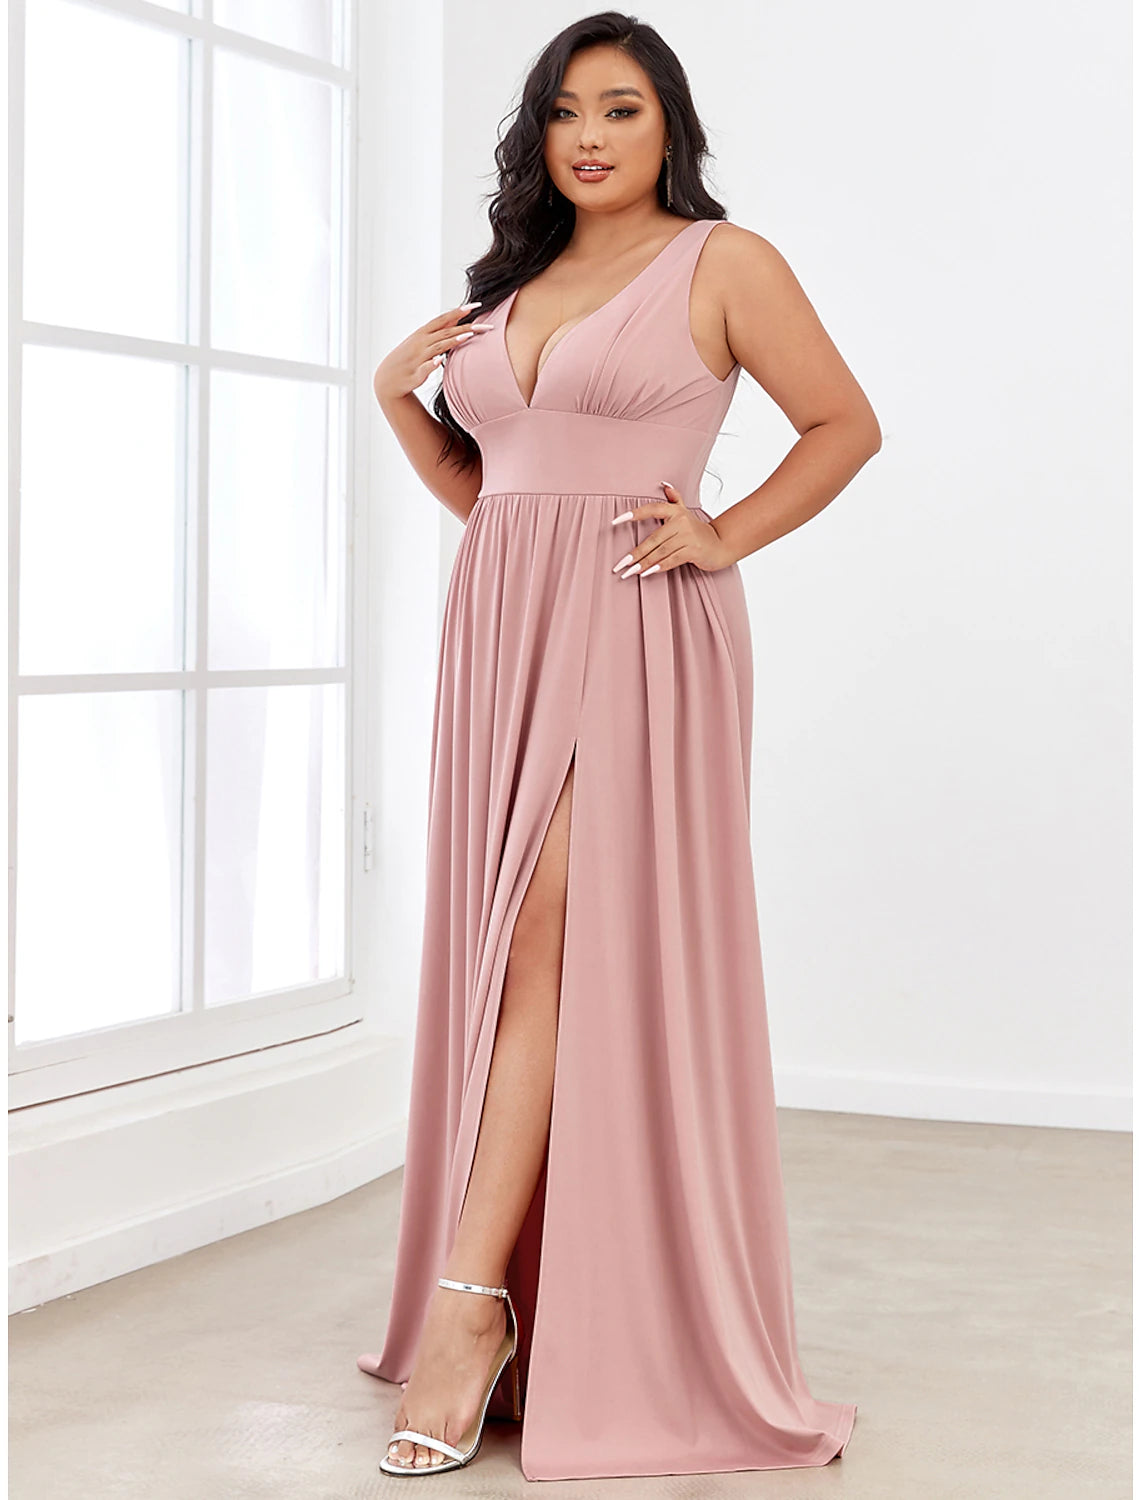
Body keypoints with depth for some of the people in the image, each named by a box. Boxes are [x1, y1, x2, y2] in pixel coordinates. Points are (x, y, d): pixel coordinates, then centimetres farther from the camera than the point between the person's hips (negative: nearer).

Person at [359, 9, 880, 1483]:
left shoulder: (722, 263, 2)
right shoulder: (509, 287, 20)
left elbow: (846, 425, 5)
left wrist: (727, 536, -6)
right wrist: (399, 397, 9)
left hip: (637, 635, -6)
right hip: (503, 630, 6)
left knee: (558, 948, -14)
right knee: (501, 954, 3)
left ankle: (471, 1305, -14)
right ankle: (498, 1302, 11)